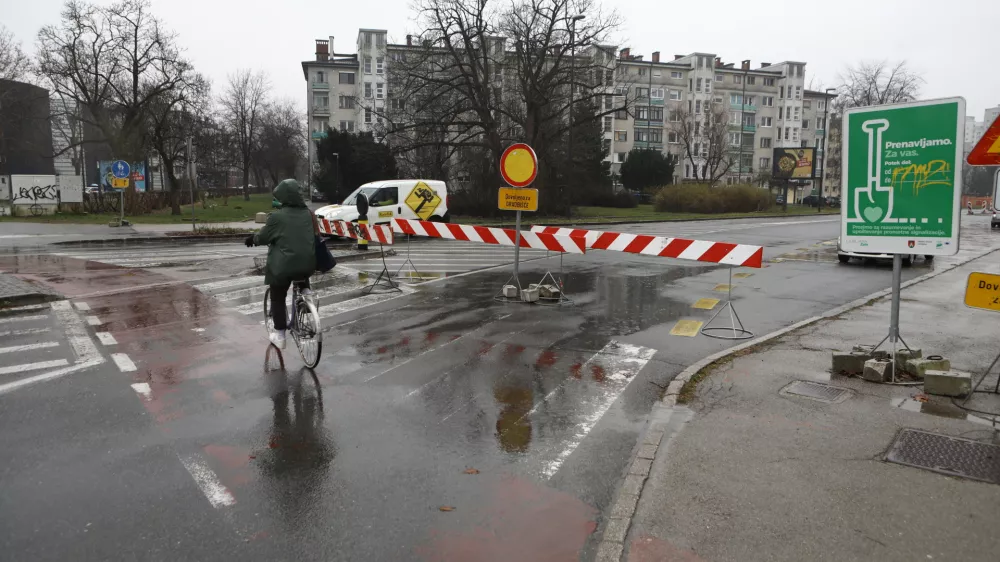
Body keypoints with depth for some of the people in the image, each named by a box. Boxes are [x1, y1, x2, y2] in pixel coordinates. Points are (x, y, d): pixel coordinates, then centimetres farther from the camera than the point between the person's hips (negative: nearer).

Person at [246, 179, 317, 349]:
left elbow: (263, 237, 0)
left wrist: (252, 239, 23)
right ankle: (306, 292, 18)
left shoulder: (277, 216, -11)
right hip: (308, 264, 4)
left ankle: (279, 336, 17)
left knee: (277, 299, 12)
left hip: (283, 266, -4)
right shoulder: (308, 213, 6)